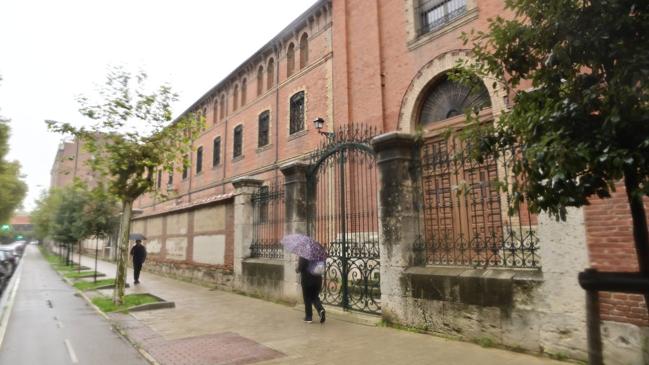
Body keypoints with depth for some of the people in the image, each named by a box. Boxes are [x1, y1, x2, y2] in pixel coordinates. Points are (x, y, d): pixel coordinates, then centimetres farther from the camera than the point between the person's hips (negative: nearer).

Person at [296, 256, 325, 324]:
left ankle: (308, 317, 13)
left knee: (307, 299, 8)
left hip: (307, 280, -4)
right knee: (315, 297, 17)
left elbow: (300, 267, -18)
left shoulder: (303, 257, -14)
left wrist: (297, 270, 3)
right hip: (317, 279, 4)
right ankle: (320, 309, -8)